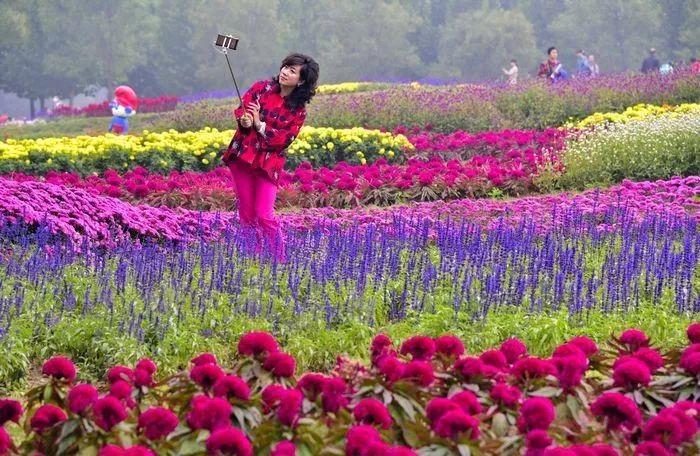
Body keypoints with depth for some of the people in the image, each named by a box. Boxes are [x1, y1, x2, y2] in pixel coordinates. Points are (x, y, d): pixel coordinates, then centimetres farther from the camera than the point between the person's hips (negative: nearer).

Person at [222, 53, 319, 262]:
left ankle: (280, 259, 1)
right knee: (246, 212, 6)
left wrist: (259, 125, -19)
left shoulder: (298, 110, -1)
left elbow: (284, 139, -9)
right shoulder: (262, 87, 4)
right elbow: (240, 109, -1)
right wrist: (244, 120, -23)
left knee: (264, 215, -11)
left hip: (268, 162, -2)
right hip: (242, 156, 2)